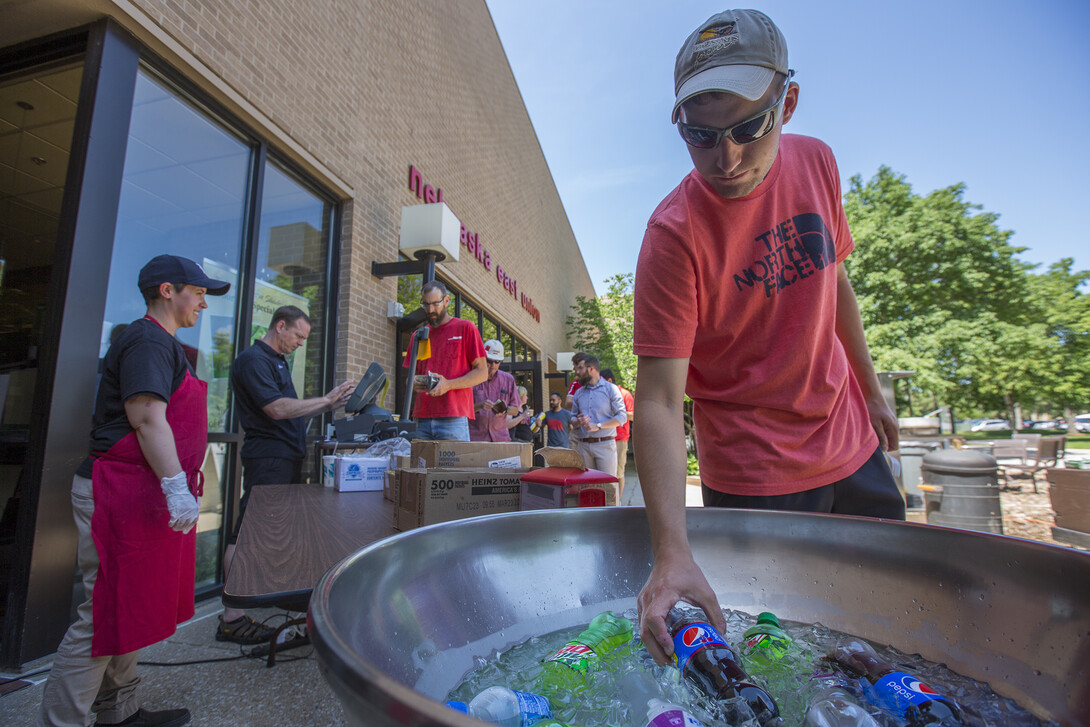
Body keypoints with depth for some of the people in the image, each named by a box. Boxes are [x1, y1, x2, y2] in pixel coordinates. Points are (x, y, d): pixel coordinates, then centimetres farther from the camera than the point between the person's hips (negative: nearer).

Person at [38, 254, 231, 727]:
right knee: (105, 615, -2)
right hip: (127, 495, -11)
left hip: (145, 499, 11)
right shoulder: (148, 341, -13)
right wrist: (176, 486, -27)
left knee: (130, 610, 18)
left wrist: (177, 486, 25)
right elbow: (147, 418, -23)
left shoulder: (161, 344, 20)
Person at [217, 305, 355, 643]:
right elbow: (277, 409, -20)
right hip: (267, 458, -10)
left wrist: (329, 406, 11)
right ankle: (232, 618, -1)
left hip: (288, 457, 10)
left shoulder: (278, 362, 21)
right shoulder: (253, 359, -10)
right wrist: (325, 399, -15)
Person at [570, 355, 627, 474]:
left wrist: (598, 426, -13)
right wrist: (578, 422, -5)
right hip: (584, 445, 4)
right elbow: (573, 417, 19)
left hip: (605, 444, -4)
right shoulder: (579, 392, 17)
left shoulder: (610, 388, 2)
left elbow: (621, 417, -5)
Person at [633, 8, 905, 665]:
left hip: (853, 444, 7)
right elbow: (658, 402, -28)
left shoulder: (816, 162, -4)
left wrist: (871, 389, 16)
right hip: (755, 477, -6)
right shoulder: (674, 234, -25)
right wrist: (673, 552, -37)